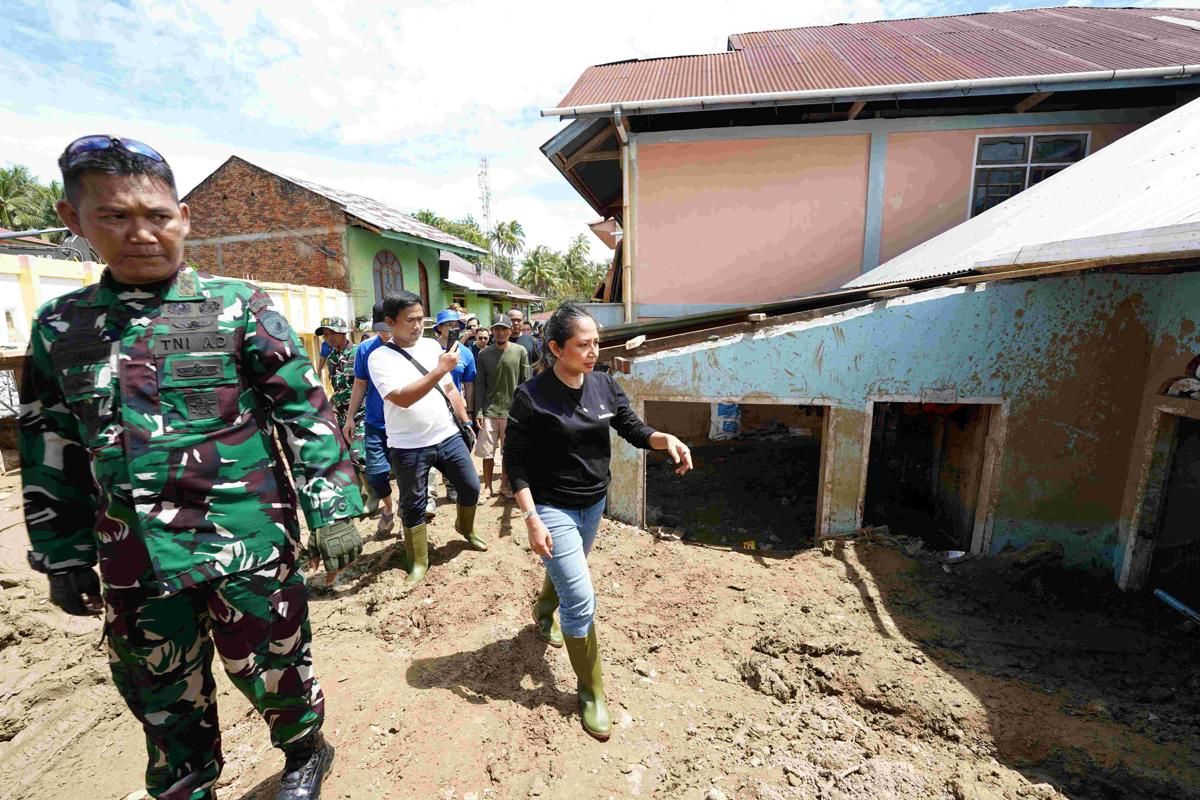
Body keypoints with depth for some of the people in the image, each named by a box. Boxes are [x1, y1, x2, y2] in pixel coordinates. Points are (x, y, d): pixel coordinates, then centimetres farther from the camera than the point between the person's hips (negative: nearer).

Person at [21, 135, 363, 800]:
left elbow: (306, 412, -8)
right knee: (162, 699, 19)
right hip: (133, 563, 4)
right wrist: (62, 556, 12)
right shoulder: (58, 326, 7)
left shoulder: (236, 307, -6)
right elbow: (48, 453, 13)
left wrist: (332, 510, -12)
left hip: (249, 542, -3)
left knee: (269, 670, 11)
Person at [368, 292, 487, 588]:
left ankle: (465, 528, 43)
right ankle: (418, 562, 29)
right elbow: (402, 398, -26)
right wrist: (440, 370, -29)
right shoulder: (380, 357, -12)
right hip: (409, 447, -4)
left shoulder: (432, 345, 4)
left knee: (471, 487, 13)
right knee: (413, 505, 10)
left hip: (449, 436, 5)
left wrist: (465, 422, 11)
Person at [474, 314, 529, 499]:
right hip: (489, 411, 1)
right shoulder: (484, 354, 2)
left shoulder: (520, 352, -2)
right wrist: (478, 411, -3)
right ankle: (488, 488, 20)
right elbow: (480, 385, 3)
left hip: (512, 411, -1)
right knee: (487, 452, 4)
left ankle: (505, 486, 25)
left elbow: (525, 382, 0)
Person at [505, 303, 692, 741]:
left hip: (593, 503, 6)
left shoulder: (605, 385, -5)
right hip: (553, 508, -6)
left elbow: (633, 429, -1)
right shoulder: (531, 396, -20)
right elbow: (515, 462, -15)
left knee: (566, 574, 28)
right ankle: (591, 692, 20)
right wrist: (532, 519, -20)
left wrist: (665, 439, -22)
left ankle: (543, 613, 61)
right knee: (581, 601, -4)